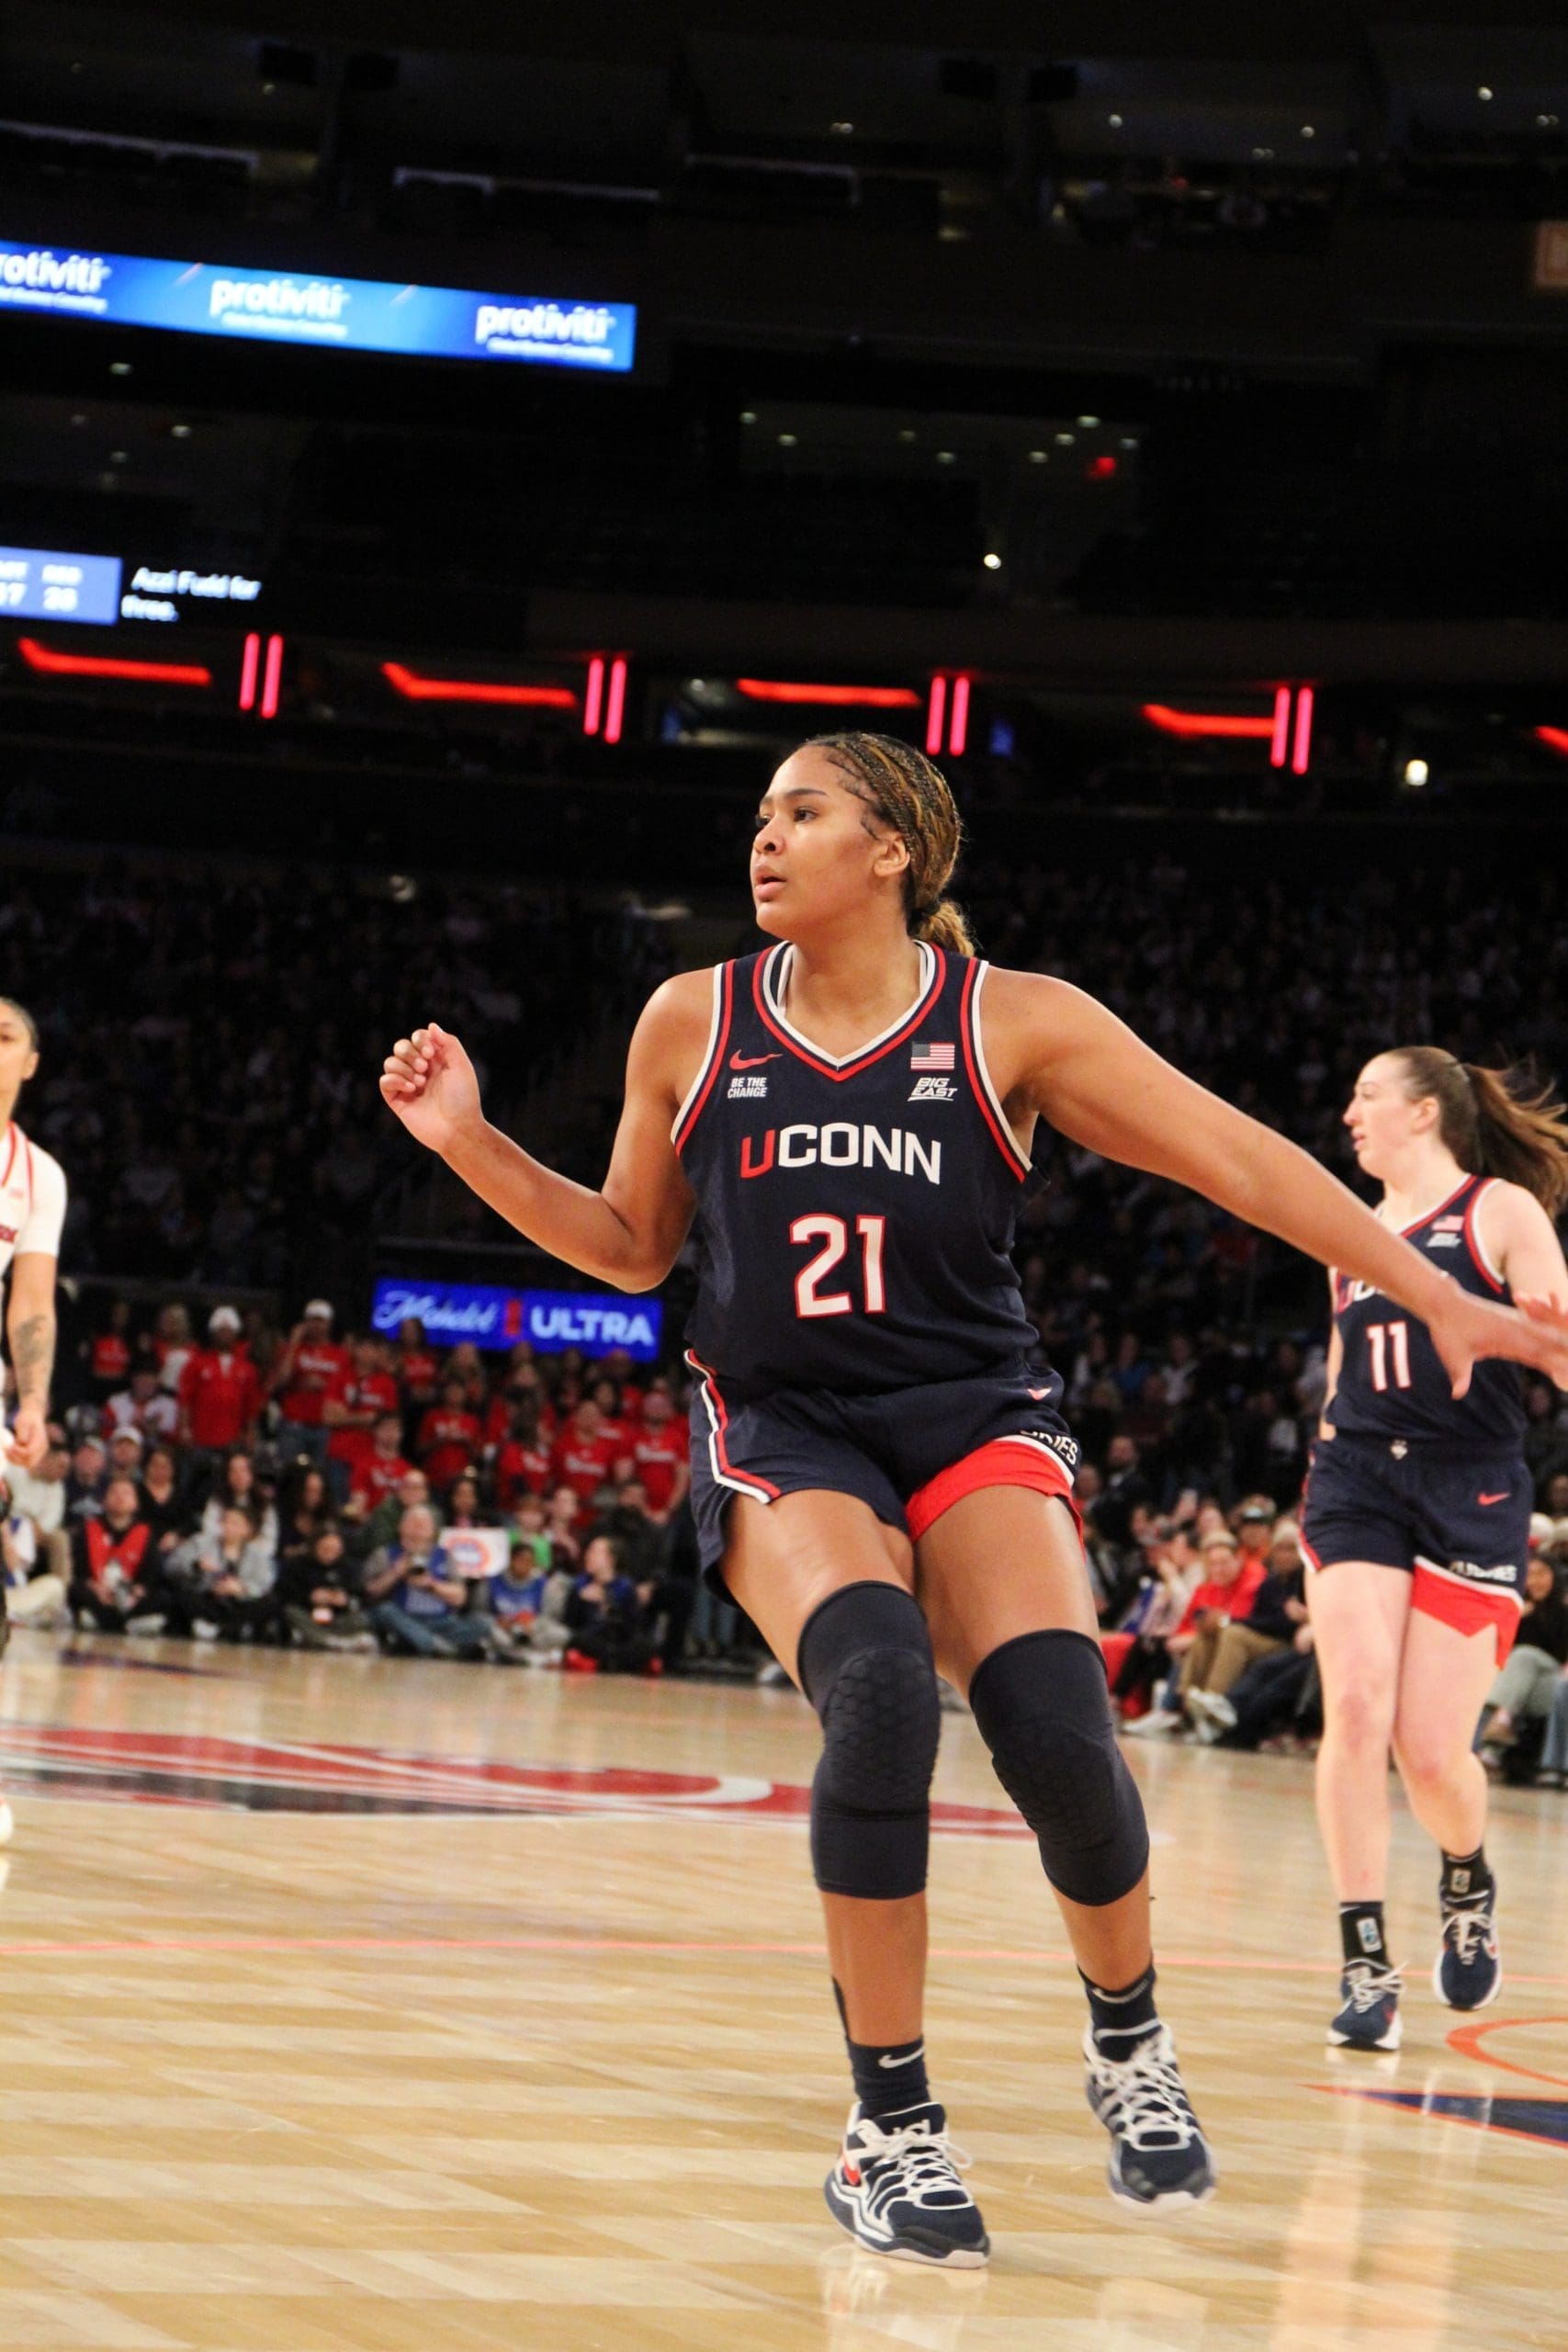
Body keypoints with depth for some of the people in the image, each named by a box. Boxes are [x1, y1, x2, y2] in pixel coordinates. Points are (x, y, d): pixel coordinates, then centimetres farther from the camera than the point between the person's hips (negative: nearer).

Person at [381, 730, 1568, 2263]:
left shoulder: (1012, 1022, -6)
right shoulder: (692, 1025, 0)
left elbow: (1239, 1162, -6)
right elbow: (630, 1248, 13)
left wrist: (1440, 1301, -10)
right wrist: (470, 1142, -1)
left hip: (974, 1419, 0)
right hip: (784, 1433, 0)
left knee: (1054, 1723, -26)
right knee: (879, 1688, -31)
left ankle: (1127, 2040, 6)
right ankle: (889, 2128, -17)